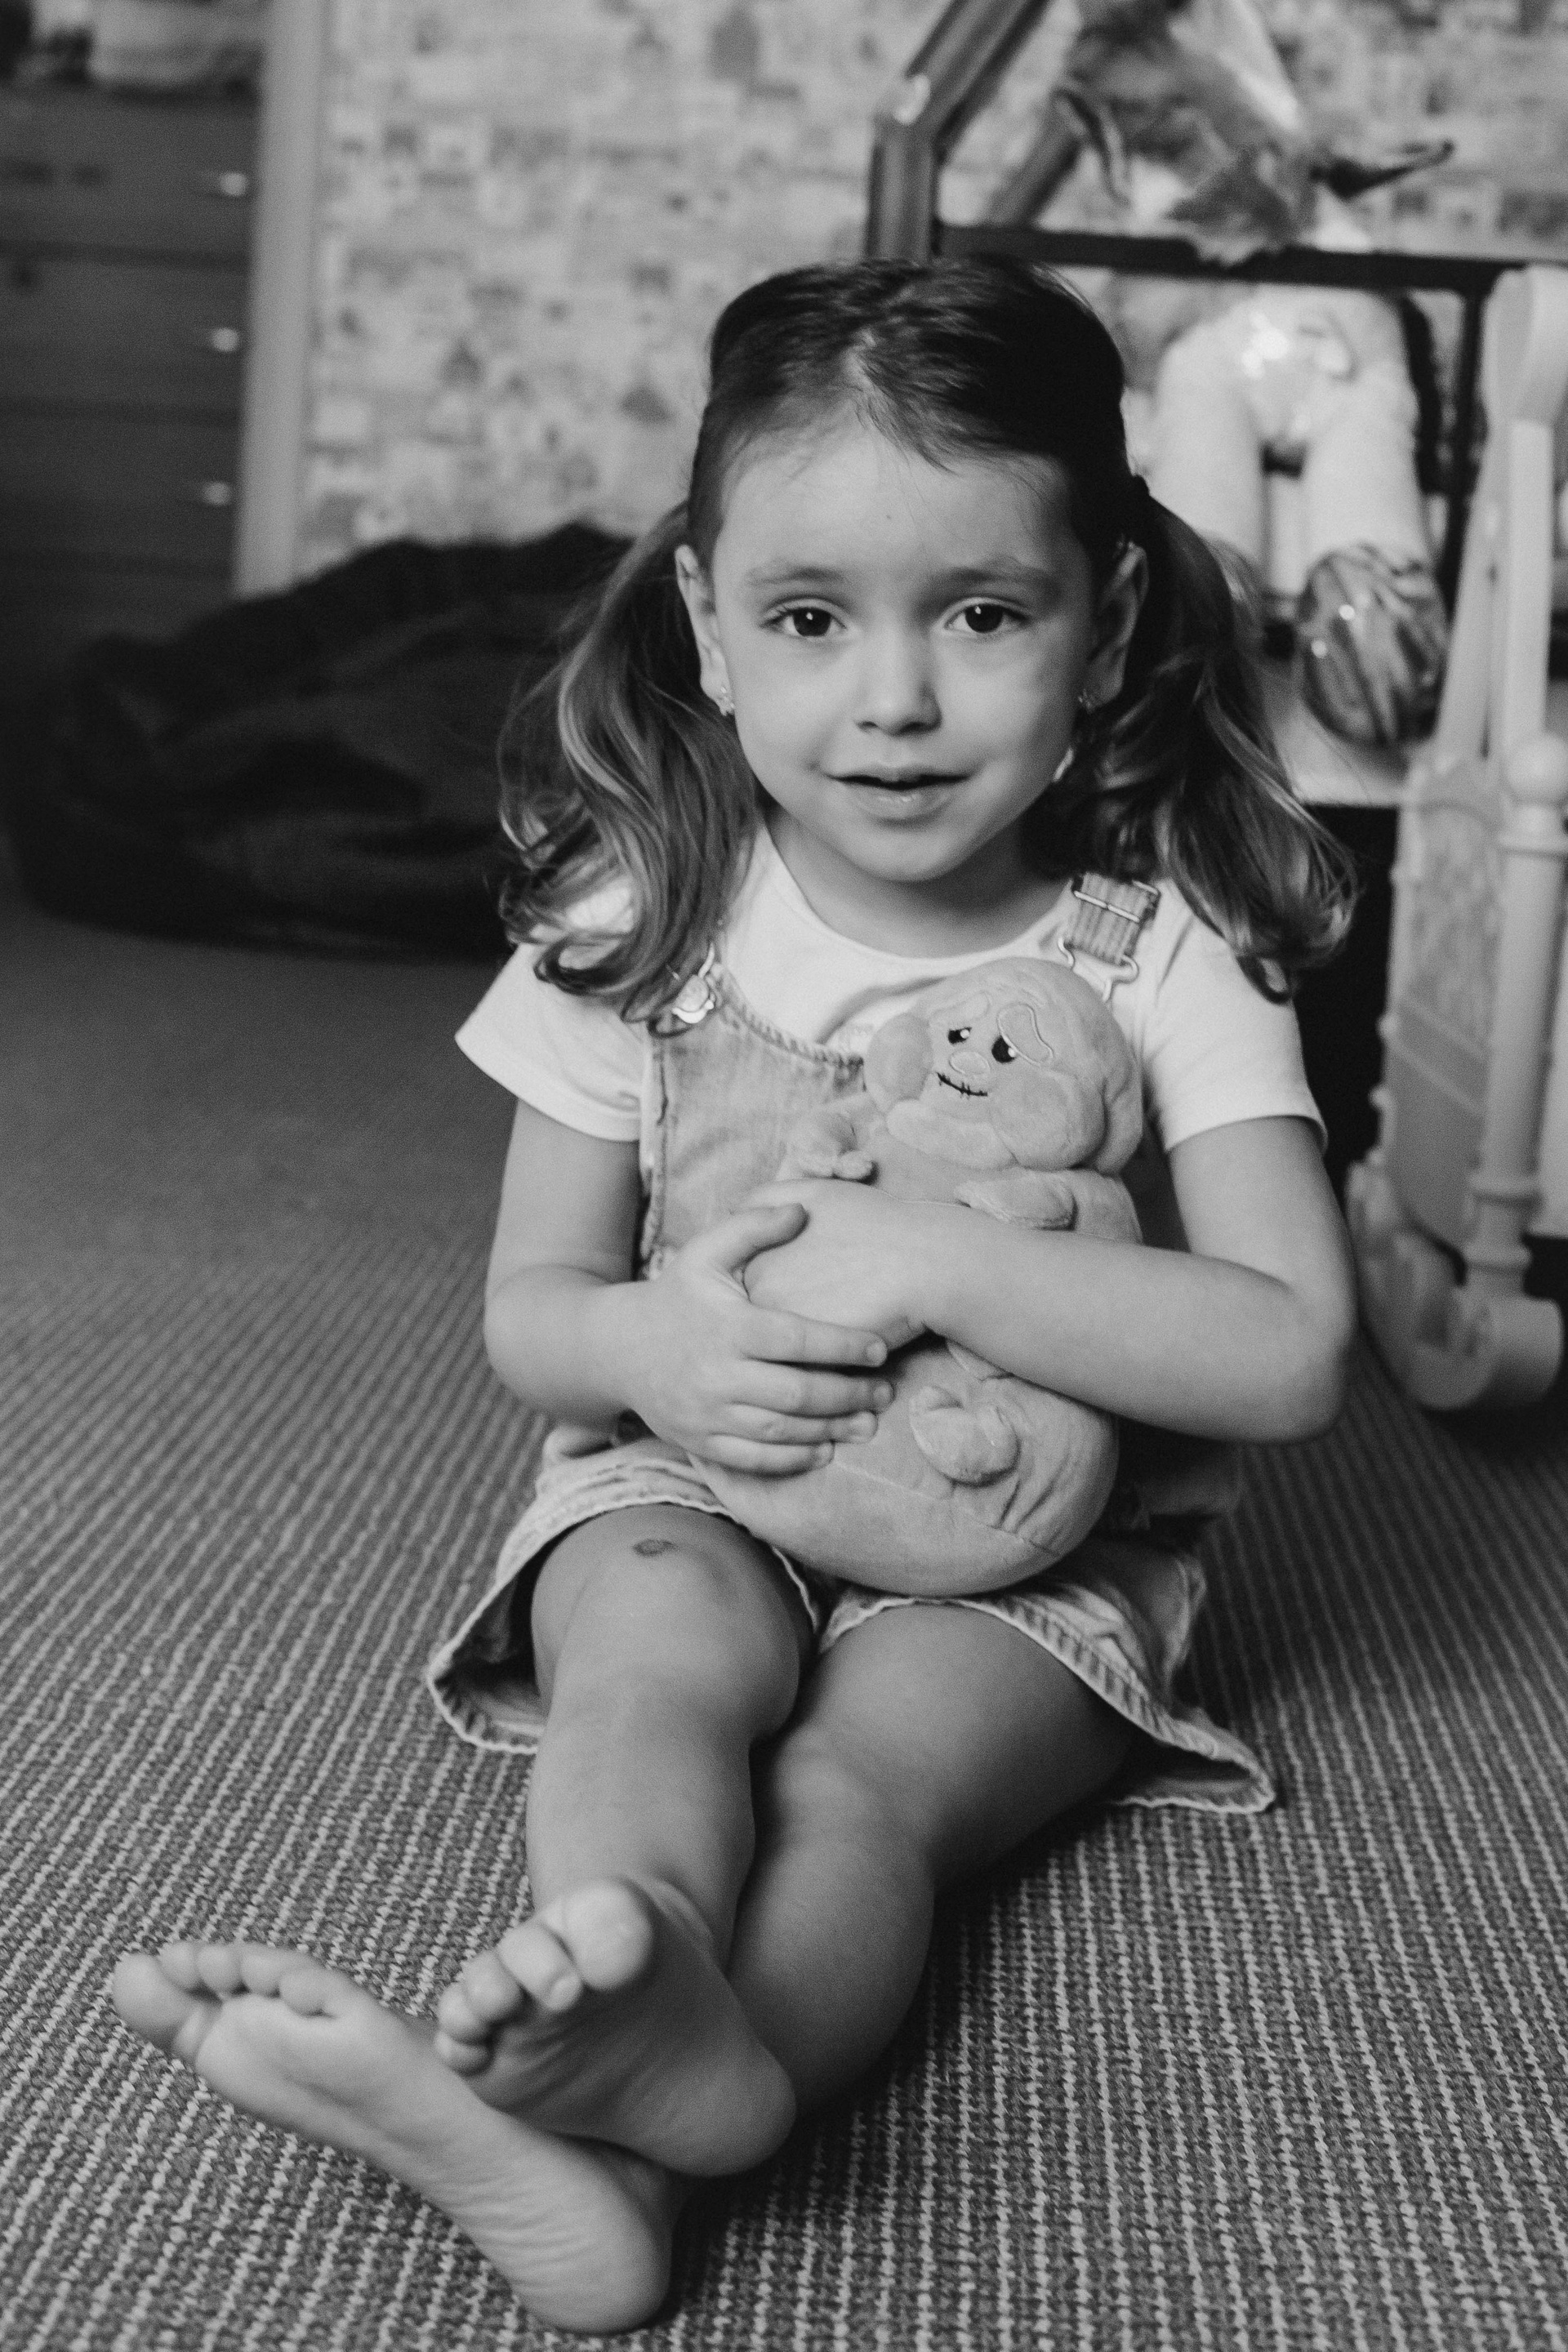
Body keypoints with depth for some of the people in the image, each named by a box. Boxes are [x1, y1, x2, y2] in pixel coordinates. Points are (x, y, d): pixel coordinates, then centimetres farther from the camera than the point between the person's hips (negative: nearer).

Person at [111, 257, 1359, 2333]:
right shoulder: (645, 917, -5)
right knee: (663, 1651, -33)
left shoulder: (1162, 947, -11)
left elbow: (1293, 1351, -20)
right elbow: (530, 1311, 3)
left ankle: (602, 2140, -57)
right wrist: (654, 1345, -22)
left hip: (1029, 1551, -1)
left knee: (858, 1783, -31)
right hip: (697, 1482, 2)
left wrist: (925, 1260, -28)